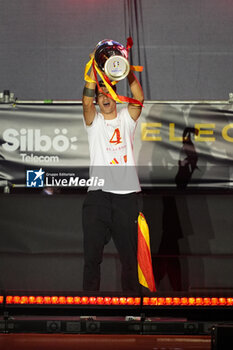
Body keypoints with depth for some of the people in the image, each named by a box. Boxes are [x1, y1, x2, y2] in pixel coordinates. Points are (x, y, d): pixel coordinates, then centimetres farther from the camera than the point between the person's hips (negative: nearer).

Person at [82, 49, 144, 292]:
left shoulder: (127, 118, 12)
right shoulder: (94, 121, 10)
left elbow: (139, 98, -7)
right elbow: (86, 102, -10)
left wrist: (128, 71, -20)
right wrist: (94, 70, -19)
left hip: (127, 194, 1)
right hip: (98, 194, 0)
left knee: (129, 254, 5)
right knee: (92, 255, 0)